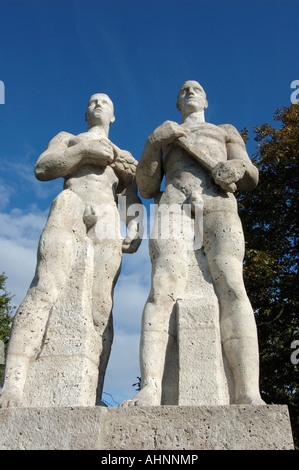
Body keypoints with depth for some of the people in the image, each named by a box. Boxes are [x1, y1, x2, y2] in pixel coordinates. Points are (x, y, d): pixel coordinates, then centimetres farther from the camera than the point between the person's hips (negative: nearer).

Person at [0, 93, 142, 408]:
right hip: (69, 209, -1)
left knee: (101, 304, -17)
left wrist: (135, 229, 0)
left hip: (107, 221, 2)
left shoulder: (125, 157, 35)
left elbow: (134, 200, 21)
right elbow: (42, 168, 12)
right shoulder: (67, 138, 31)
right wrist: (87, 151, 2)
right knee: (47, 288, -25)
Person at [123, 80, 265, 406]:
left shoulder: (226, 131, 34)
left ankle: (249, 395, -36)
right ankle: (150, 390, -39)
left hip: (219, 207, 0)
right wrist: (153, 144, 4)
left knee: (231, 288, -26)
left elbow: (252, 177, 18)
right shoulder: (163, 137, 34)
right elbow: (146, 189, 21)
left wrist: (235, 169, -8)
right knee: (163, 289, -26)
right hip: (173, 206, 1)